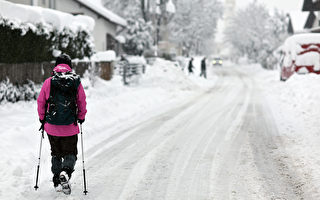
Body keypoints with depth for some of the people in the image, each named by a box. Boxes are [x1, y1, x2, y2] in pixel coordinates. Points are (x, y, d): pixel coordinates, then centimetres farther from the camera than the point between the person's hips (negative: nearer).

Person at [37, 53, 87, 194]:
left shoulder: (48, 82, -3)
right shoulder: (76, 82, -3)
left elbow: (40, 102, 2)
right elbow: (82, 103, 3)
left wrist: (42, 119, 17)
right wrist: (81, 118, 19)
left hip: (52, 126, 1)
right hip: (70, 127, -1)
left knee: (56, 154, 18)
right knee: (70, 154, 9)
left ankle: (57, 182, 20)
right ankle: (66, 172, -20)